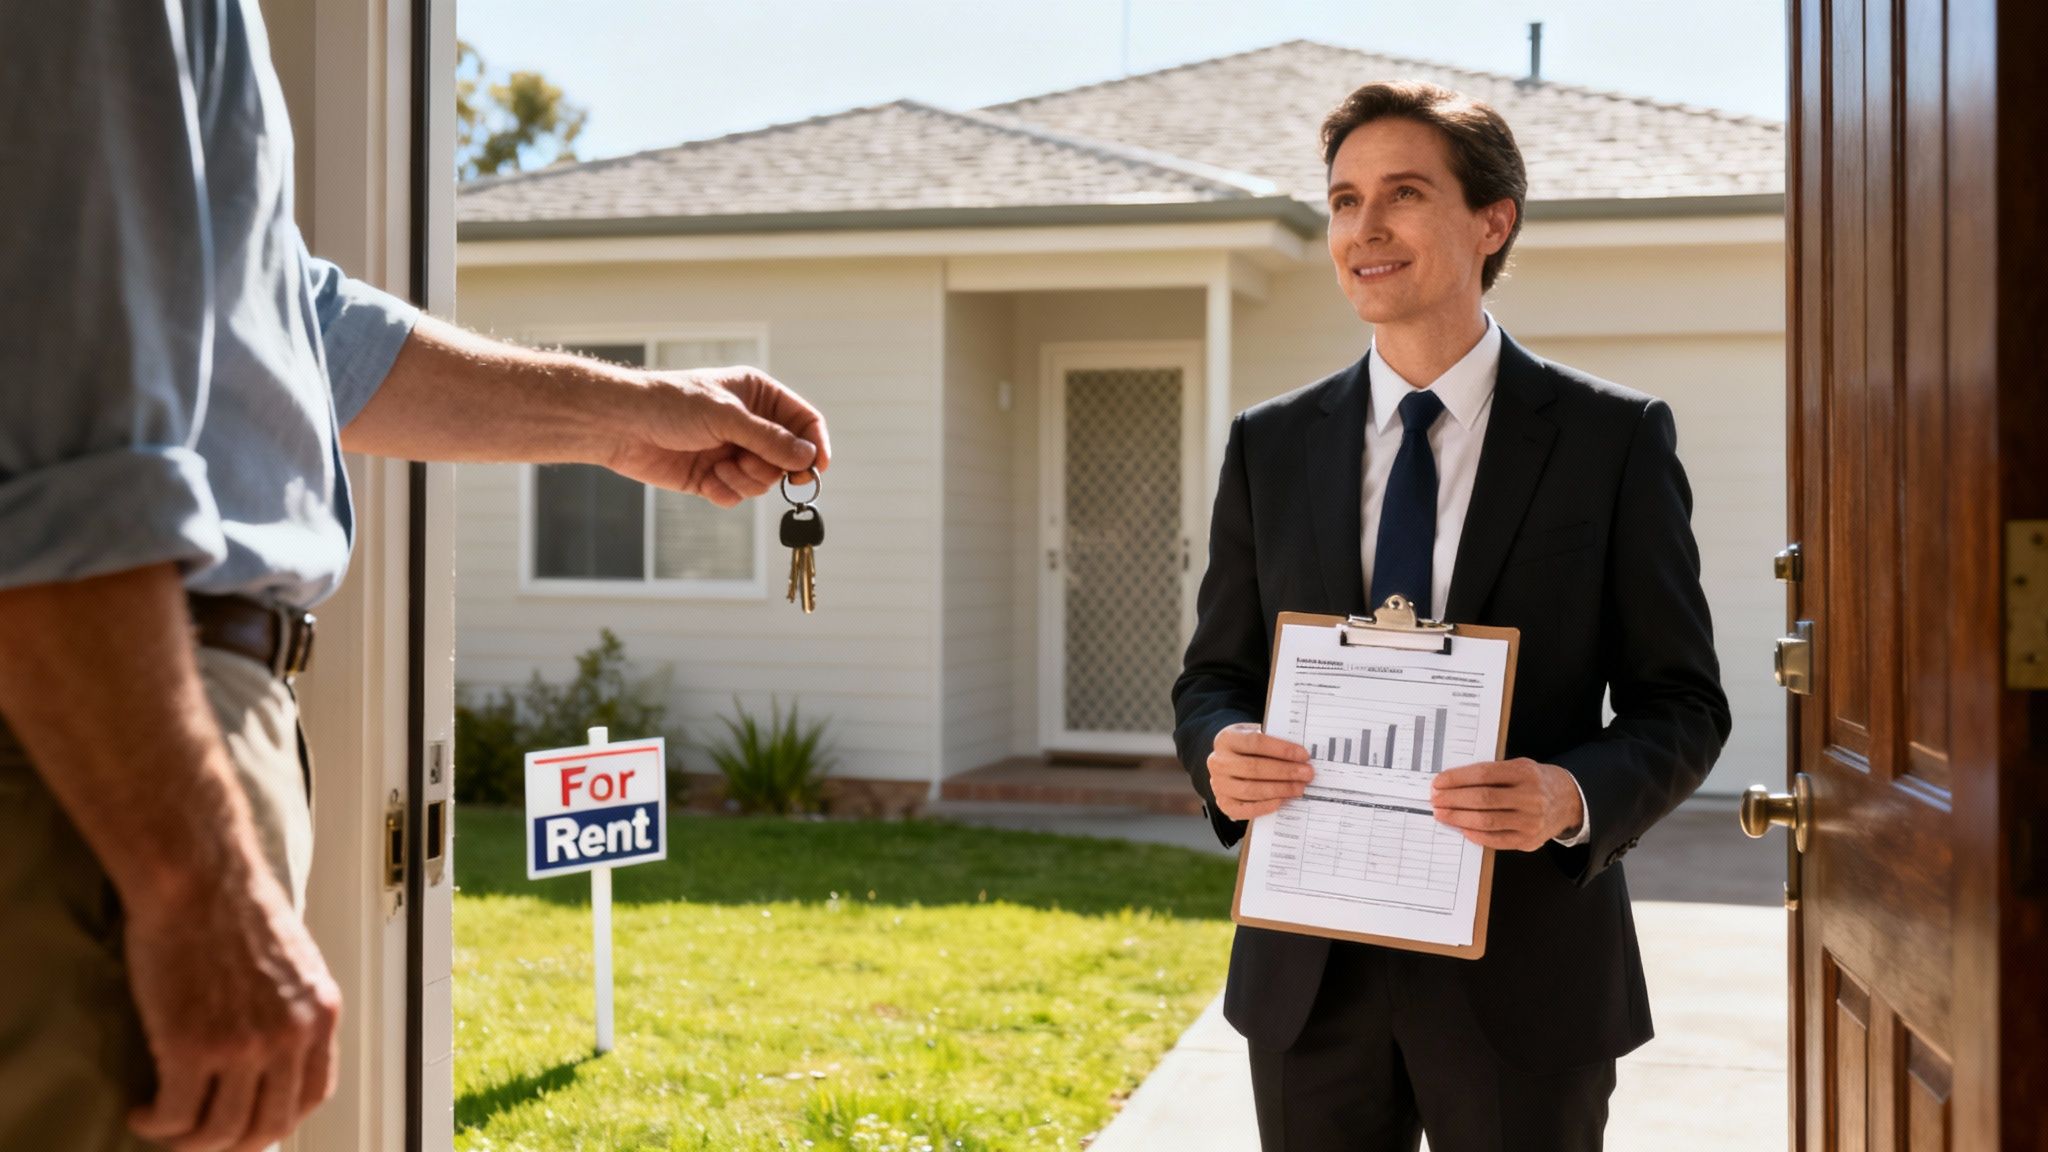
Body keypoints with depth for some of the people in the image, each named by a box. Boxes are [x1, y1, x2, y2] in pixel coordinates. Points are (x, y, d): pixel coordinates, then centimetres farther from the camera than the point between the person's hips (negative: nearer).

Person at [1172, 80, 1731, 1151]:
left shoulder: (1616, 438, -3)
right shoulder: (1268, 446, 6)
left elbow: (1682, 703, -2)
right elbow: (1213, 676, 10)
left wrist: (1576, 797, -22)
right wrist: (1219, 751, -13)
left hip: (1524, 981, -2)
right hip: (1311, 979, 3)